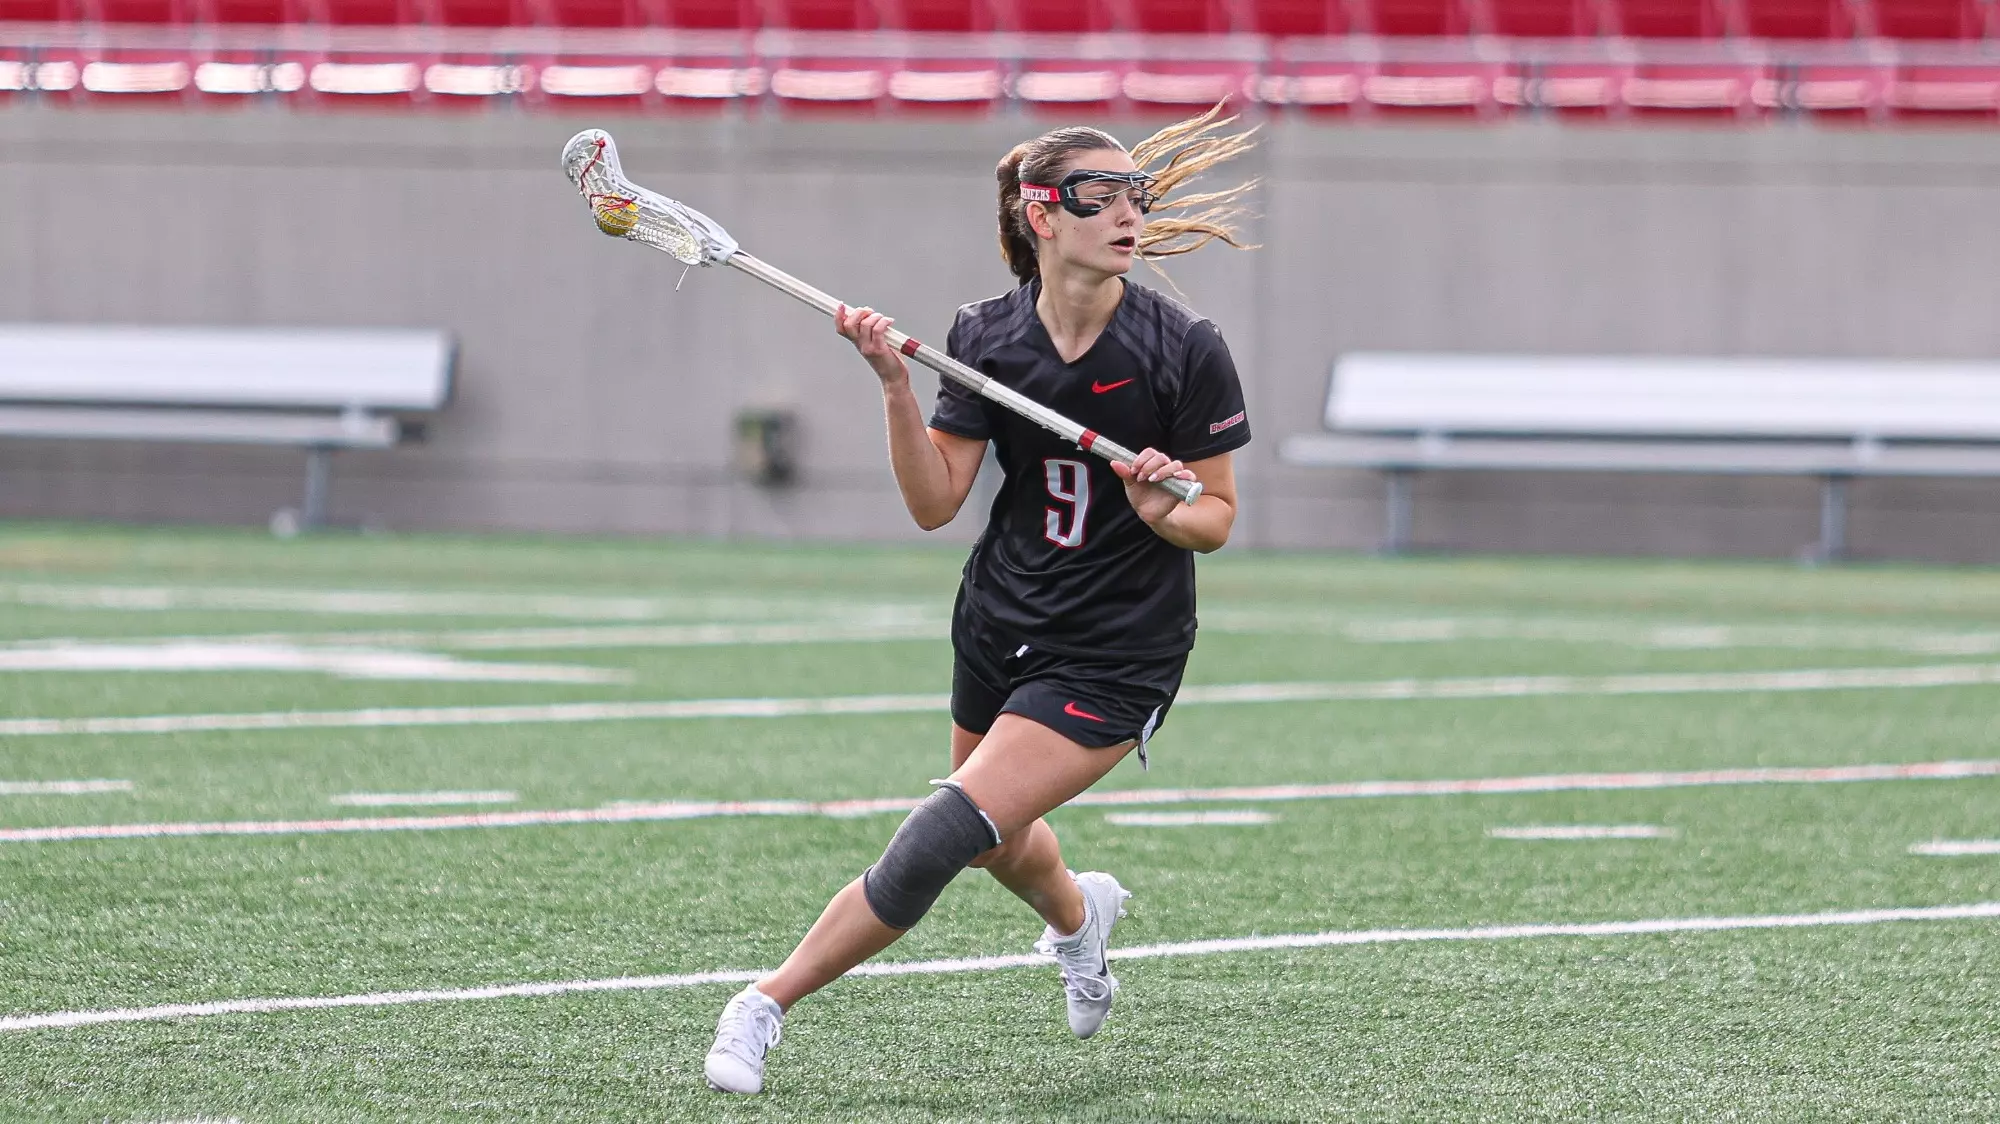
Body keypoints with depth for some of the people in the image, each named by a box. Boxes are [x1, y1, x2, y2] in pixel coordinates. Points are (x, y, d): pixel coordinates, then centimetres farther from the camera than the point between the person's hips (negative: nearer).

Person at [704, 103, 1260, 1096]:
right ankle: (1078, 913, 60)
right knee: (999, 843, 23)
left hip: (1116, 658, -5)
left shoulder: (1187, 351, -15)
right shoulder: (985, 338, -7)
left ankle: (768, 1003, -2)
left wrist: (1165, 510, -29)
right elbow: (934, 504, -9)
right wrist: (896, 387, -22)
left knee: (945, 836, -16)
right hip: (999, 626, 5)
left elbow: (1216, 517, -7)